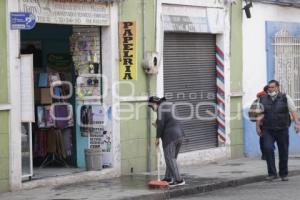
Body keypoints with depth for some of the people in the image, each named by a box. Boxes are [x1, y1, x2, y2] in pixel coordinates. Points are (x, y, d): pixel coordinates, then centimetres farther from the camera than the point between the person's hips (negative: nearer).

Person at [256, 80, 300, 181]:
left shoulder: (285, 98, 3)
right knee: (268, 149, -17)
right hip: (268, 130, 0)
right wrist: (257, 127, 4)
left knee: (283, 152, 4)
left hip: (282, 130, 0)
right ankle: (272, 173, -9)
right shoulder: (263, 99, 7)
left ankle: (284, 174, 20)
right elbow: (259, 115, 10)